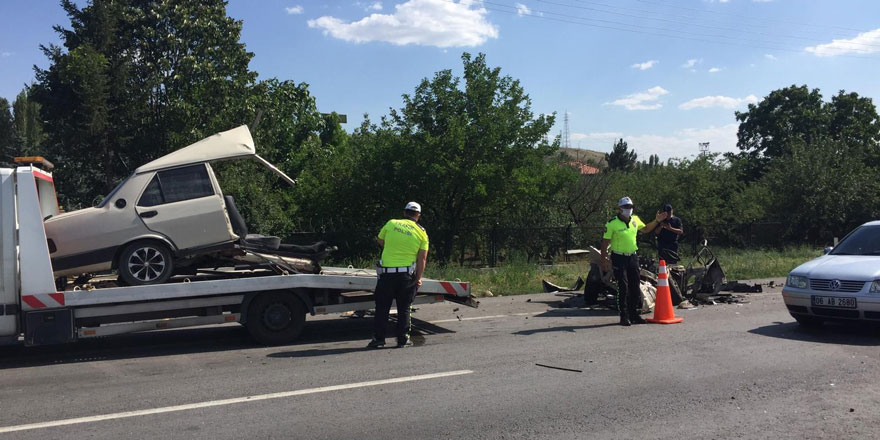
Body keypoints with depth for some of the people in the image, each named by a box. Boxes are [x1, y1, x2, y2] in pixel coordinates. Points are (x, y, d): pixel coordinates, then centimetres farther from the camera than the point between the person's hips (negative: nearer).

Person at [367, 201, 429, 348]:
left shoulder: (391, 223, 2)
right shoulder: (422, 232, 1)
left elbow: (380, 241, 16)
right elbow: (422, 259, -2)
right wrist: (418, 279, 4)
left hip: (386, 272, 0)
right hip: (406, 274, 0)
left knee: (382, 307, 9)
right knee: (404, 309, 11)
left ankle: (378, 339, 11)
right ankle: (403, 339, 13)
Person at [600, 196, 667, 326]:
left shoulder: (635, 220, 7)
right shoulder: (612, 224, -12)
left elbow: (645, 229, 27)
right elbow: (605, 243, -10)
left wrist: (656, 221, 16)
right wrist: (604, 260, -13)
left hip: (633, 257, 6)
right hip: (619, 258, -6)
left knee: (635, 286, 9)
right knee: (623, 287, -6)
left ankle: (634, 314, 21)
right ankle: (624, 316, 1)